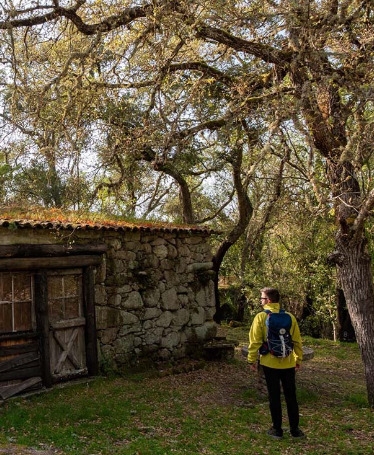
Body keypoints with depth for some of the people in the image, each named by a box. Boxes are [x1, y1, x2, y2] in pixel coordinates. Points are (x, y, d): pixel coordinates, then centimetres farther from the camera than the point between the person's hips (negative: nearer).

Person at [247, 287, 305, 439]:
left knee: (274, 397, 8)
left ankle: (277, 430, 15)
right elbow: (297, 341, 3)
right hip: (288, 363, 3)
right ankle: (294, 429, 19)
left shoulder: (261, 317, -10)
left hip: (270, 363, -2)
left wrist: (252, 360, 1)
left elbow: (255, 341, -9)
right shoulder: (289, 317, -1)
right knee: (291, 397, 13)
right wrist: (298, 359, 14)